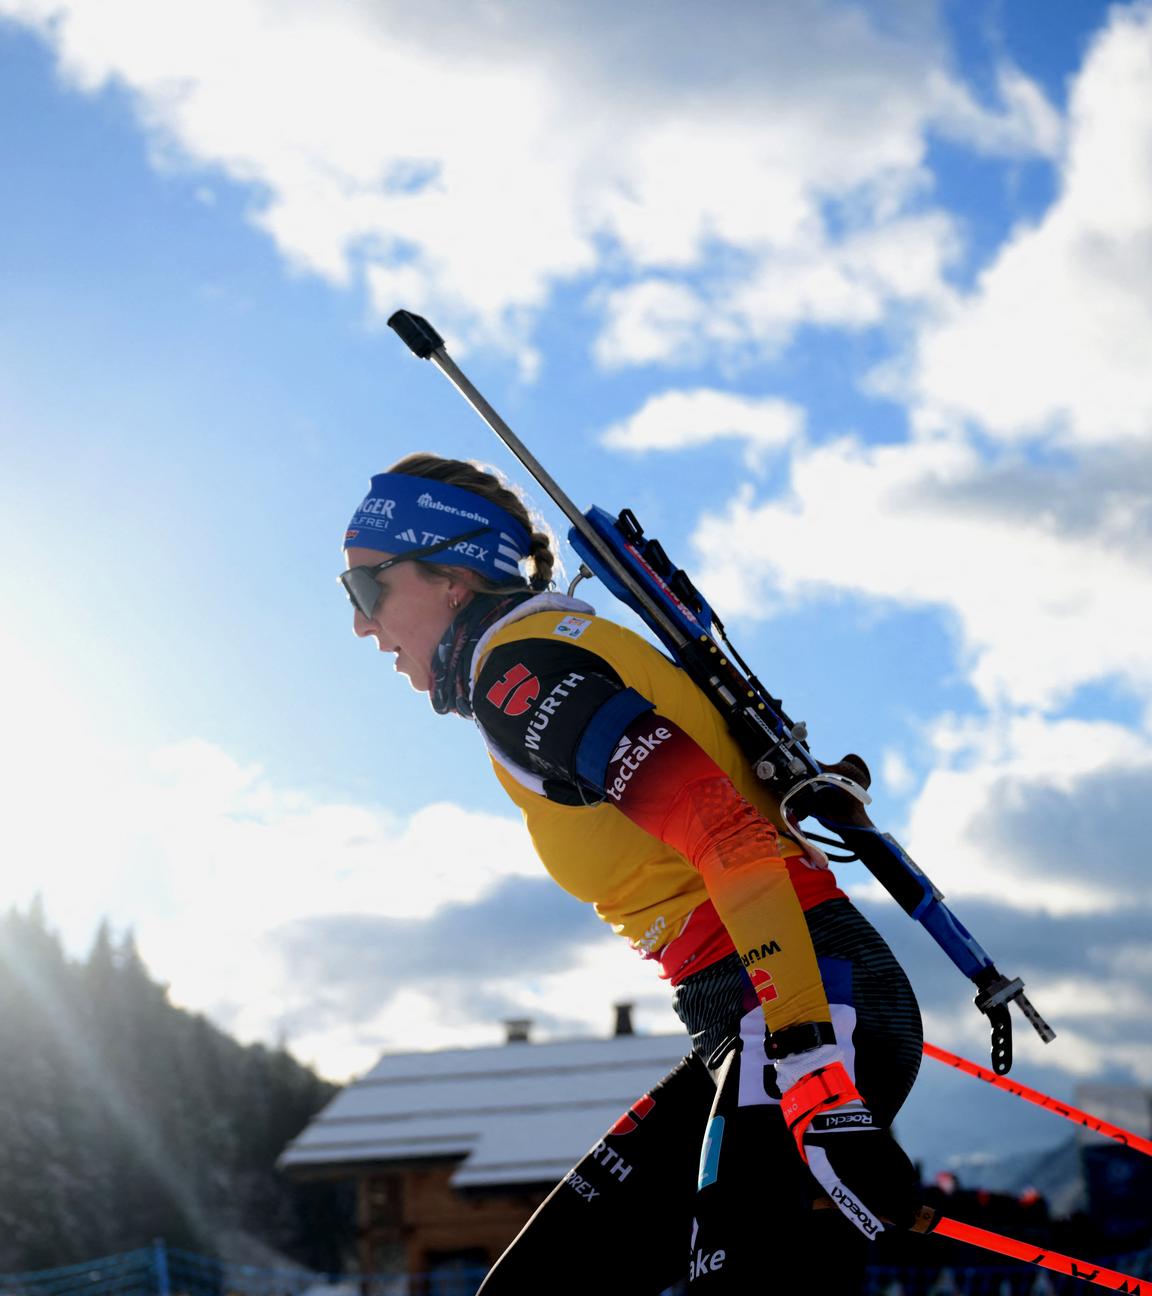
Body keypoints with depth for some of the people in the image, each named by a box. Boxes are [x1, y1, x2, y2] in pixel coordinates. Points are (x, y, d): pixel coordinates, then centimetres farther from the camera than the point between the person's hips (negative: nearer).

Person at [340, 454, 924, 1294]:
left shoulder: (517, 664, -9)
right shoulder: (562, 655, 20)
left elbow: (730, 838, -20)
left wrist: (814, 1075, -26)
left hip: (814, 1008, -10)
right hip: (766, 1022, 10)